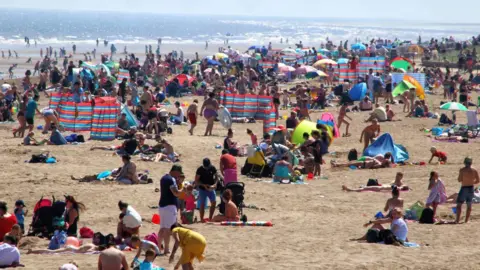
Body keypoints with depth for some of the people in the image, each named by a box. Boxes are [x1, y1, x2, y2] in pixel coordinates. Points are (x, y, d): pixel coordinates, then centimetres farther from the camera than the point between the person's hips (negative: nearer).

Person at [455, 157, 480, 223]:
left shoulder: (462, 170, -12)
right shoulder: (474, 171, -1)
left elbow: (459, 180, -11)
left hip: (464, 188, -4)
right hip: (471, 188, 4)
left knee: (459, 204, -1)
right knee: (469, 204, 14)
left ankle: (457, 220, -11)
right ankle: (466, 220, 13)